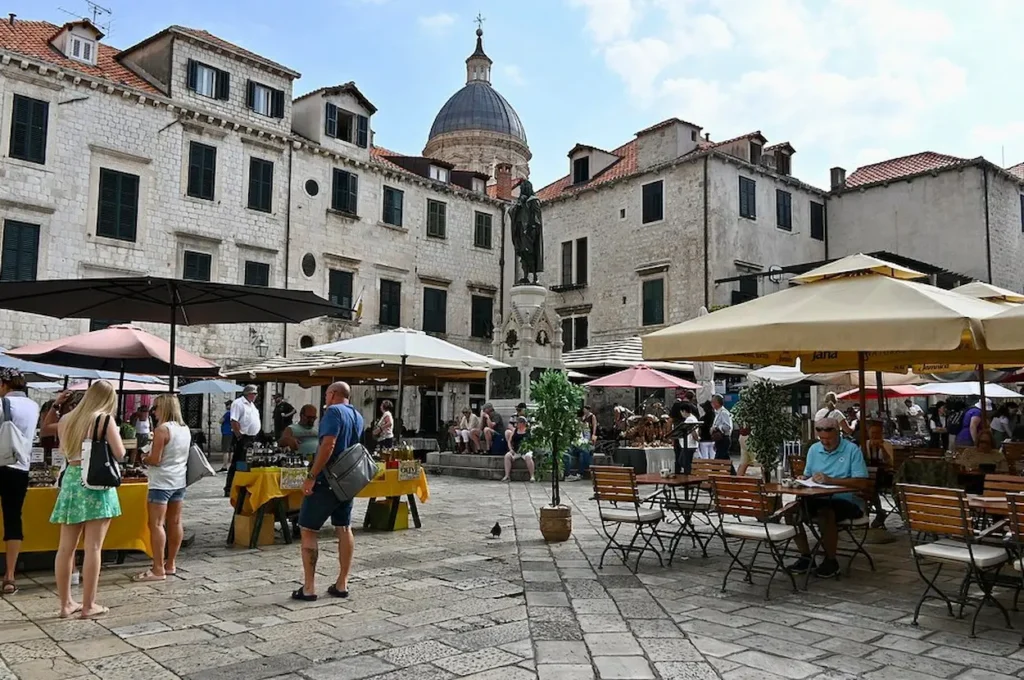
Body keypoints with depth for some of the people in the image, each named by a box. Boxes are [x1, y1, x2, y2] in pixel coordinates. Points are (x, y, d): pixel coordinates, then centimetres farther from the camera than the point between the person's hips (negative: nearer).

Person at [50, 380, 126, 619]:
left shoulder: (66, 420, 10)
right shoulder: (105, 419, -7)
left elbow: (65, 451, 21)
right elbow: (120, 454, -6)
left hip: (71, 481, 6)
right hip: (96, 483, -6)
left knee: (66, 547, 10)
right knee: (92, 547, -1)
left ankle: (66, 603, 18)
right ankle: (88, 605, 5)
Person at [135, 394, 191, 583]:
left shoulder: (162, 429, -17)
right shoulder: (185, 429, 7)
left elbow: (155, 460, -19)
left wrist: (144, 459, 2)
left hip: (162, 483, -8)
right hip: (179, 481, 8)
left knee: (156, 524, -4)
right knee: (175, 522, 12)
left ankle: (158, 569, -4)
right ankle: (170, 564, 21)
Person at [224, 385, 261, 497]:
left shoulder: (251, 405, 18)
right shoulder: (238, 403, -10)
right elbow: (234, 422, -19)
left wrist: (257, 436, 16)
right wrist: (239, 437, -21)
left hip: (253, 438, 9)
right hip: (243, 438, -9)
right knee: (236, 464, -7)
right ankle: (229, 489, -3)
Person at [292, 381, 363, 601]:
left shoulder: (334, 411, -14)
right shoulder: (358, 416, 12)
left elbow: (328, 445, -24)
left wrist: (311, 476, -23)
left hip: (327, 481, -8)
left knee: (308, 530, 1)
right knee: (344, 529, 11)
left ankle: (308, 588, 1)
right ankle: (342, 584, 14)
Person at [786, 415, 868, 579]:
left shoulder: (852, 450, -7)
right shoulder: (814, 449, 10)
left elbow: (860, 482, -15)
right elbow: (806, 476, 15)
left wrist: (831, 480, -22)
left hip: (846, 500, -6)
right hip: (818, 498, 6)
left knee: (825, 512, -35)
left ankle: (831, 560, -12)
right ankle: (806, 557, 0)